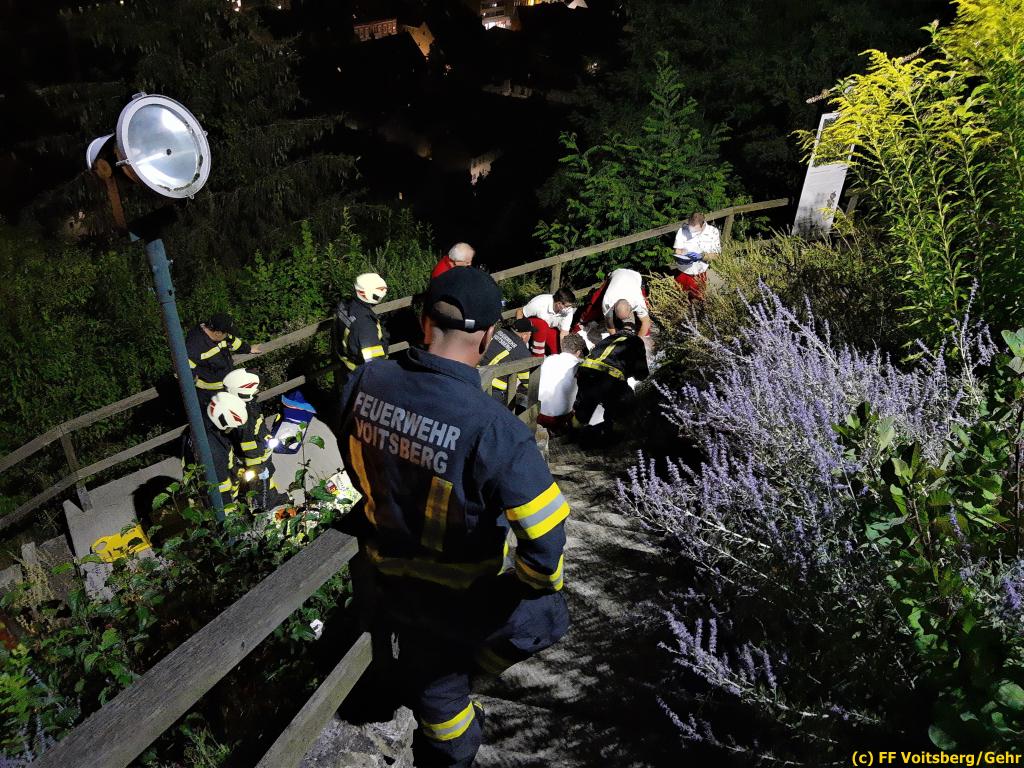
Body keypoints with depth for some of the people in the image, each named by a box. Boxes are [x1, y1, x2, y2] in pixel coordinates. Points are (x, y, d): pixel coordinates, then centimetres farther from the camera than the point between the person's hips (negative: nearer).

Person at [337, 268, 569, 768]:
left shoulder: (366, 382, -15)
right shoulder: (493, 429, -34)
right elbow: (544, 533, -28)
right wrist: (539, 583, -5)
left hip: (382, 578, 6)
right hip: (456, 603, -5)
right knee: (544, 613, 22)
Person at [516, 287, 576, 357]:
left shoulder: (568, 310, -26)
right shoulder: (539, 303, -35)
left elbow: (564, 334, -23)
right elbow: (519, 312, -19)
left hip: (551, 328, 4)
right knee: (542, 325, -37)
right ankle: (538, 357, -22)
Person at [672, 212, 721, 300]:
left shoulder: (713, 232, -12)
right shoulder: (682, 230, -14)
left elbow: (715, 254, -10)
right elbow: (678, 251, -7)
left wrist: (701, 255, -29)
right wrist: (683, 257, -30)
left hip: (700, 274, 0)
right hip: (682, 272, 0)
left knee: (697, 299, 14)